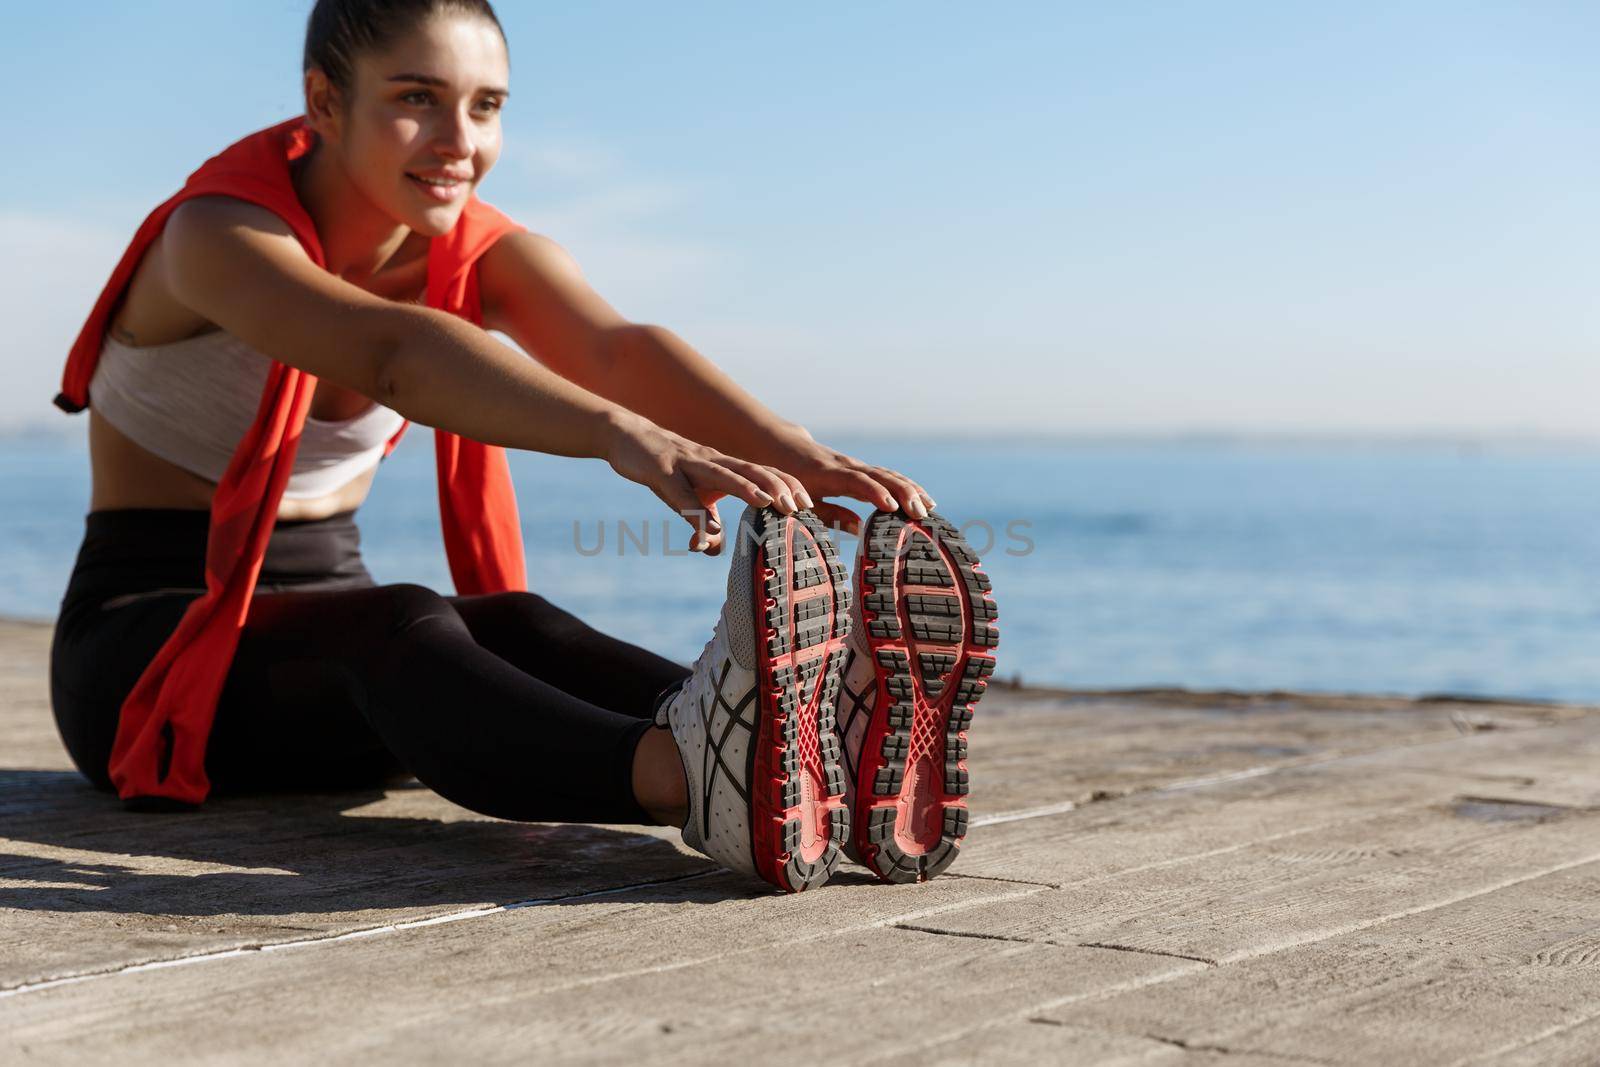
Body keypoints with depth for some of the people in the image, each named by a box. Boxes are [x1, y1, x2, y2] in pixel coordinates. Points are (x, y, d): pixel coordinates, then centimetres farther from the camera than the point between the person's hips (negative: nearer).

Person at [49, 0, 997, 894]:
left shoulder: (485, 254, -1)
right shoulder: (217, 235, -20)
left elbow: (620, 349, -23)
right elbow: (395, 354, -41)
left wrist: (795, 454, -44)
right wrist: (629, 439, -58)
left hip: (326, 617, 5)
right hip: (145, 649, -5)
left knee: (514, 629, -29)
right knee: (403, 628, -36)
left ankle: (828, 749, -55)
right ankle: (697, 784, -64)